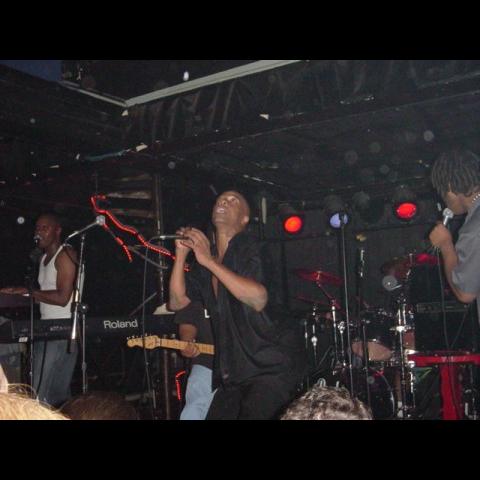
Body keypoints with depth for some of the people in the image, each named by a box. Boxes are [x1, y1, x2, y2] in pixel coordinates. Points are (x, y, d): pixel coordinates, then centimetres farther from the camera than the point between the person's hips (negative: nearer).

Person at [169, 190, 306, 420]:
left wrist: (209, 261, -26)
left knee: (251, 413, -19)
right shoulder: (205, 257, 9)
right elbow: (177, 301, 7)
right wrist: (181, 254, -3)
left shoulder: (251, 248, -10)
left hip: (274, 362, -7)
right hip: (237, 367, 7)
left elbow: (259, 299, -27)